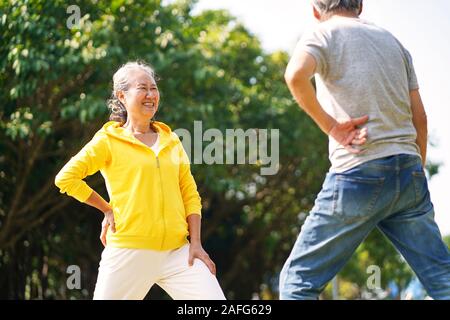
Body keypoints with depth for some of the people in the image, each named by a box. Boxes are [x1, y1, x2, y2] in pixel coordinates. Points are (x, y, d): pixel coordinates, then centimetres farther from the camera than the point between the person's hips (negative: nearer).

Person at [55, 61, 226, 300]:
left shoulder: (171, 141, 15)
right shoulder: (109, 140, 2)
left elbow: (190, 195, 13)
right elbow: (66, 178, -3)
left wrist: (195, 243, 3)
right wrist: (107, 209, -1)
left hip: (177, 251, 4)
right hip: (129, 251, -3)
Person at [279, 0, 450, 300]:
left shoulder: (322, 35, 3)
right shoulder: (392, 40, 20)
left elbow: (296, 75, -20)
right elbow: (420, 117, 18)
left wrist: (330, 126, -9)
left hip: (359, 172, -5)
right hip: (408, 171, 5)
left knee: (297, 280, 2)